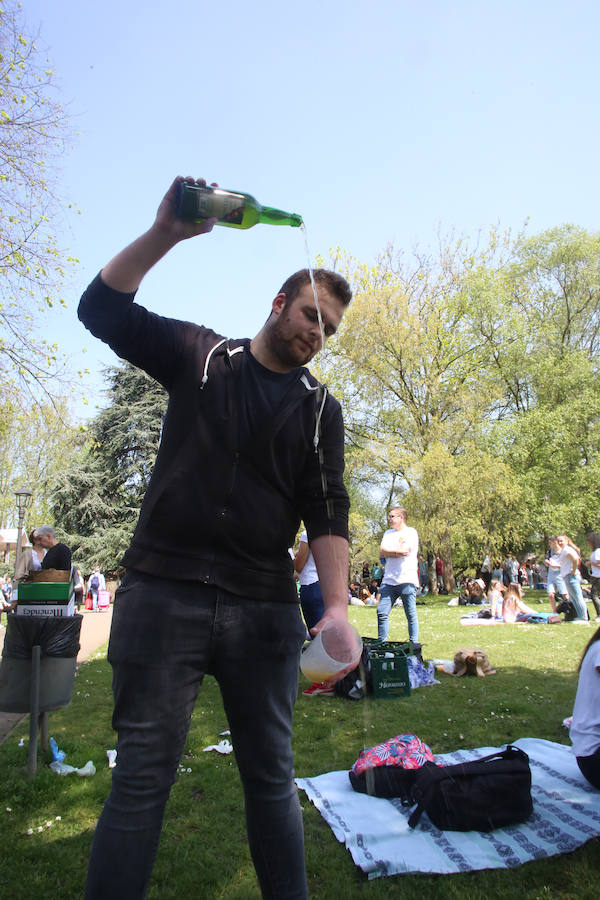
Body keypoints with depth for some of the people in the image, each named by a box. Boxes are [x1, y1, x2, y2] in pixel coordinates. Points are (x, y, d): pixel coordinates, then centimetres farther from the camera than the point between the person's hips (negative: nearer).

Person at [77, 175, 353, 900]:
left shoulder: (320, 410, 11)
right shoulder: (199, 356, 9)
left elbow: (327, 512, 3)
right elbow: (101, 308, 3)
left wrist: (337, 605, -12)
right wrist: (165, 234, -10)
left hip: (265, 609, 2)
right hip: (161, 593, -1)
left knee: (271, 777, 12)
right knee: (142, 778, 3)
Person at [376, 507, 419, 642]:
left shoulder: (411, 532, 2)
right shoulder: (388, 533, 19)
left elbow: (404, 549, -14)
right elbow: (381, 552, 6)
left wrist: (388, 550, -1)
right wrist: (397, 551, -7)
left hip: (407, 580, -5)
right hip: (389, 580, 5)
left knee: (411, 615, 1)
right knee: (382, 612, -1)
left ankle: (414, 645, 10)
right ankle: (381, 643, 8)